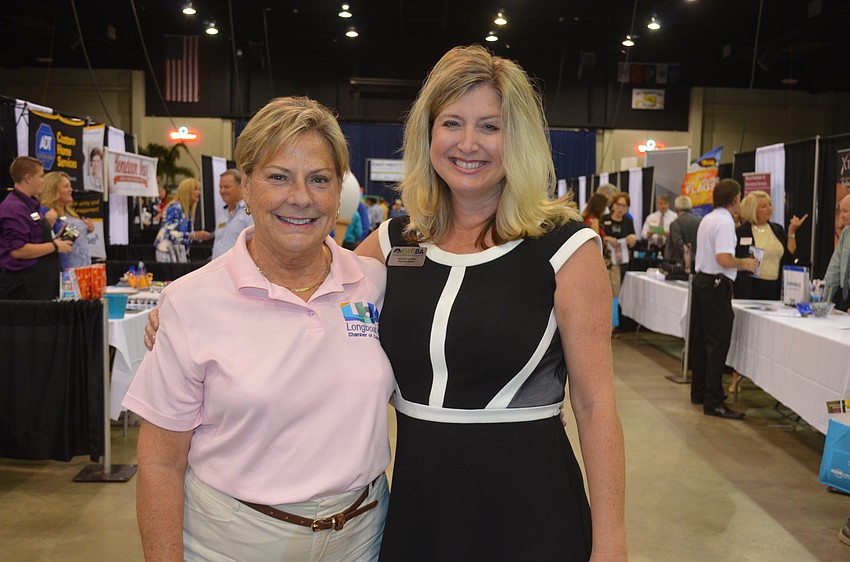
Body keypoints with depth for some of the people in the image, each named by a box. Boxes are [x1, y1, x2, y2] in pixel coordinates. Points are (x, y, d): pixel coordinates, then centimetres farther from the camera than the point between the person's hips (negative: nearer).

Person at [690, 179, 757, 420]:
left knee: (701, 340, 15)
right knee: (718, 344, -7)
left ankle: (699, 392, 24)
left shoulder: (707, 219, 14)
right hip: (717, 285, -10)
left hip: (701, 280, 10)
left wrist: (740, 263, 19)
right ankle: (713, 402, -5)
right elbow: (723, 258, -27)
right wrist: (744, 264, -10)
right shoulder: (725, 222, -16)